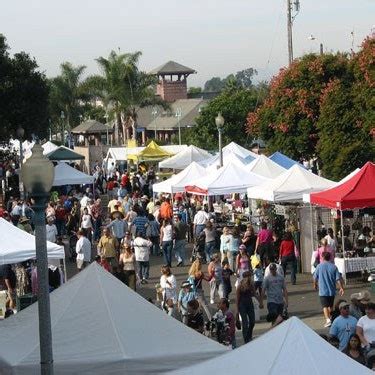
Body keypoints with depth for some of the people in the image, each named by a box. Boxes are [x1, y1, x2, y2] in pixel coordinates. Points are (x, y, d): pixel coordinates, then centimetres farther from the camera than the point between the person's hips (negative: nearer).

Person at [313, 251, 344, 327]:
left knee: (325, 306, -7)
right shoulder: (334, 267, -2)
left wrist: (315, 285, 22)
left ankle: (328, 319, -24)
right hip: (332, 290, 3)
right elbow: (338, 279, -6)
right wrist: (341, 288, 1)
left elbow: (315, 277, 3)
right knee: (330, 306, 19)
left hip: (323, 290, -3)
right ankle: (330, 318, 31)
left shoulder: (319, 266, -6)